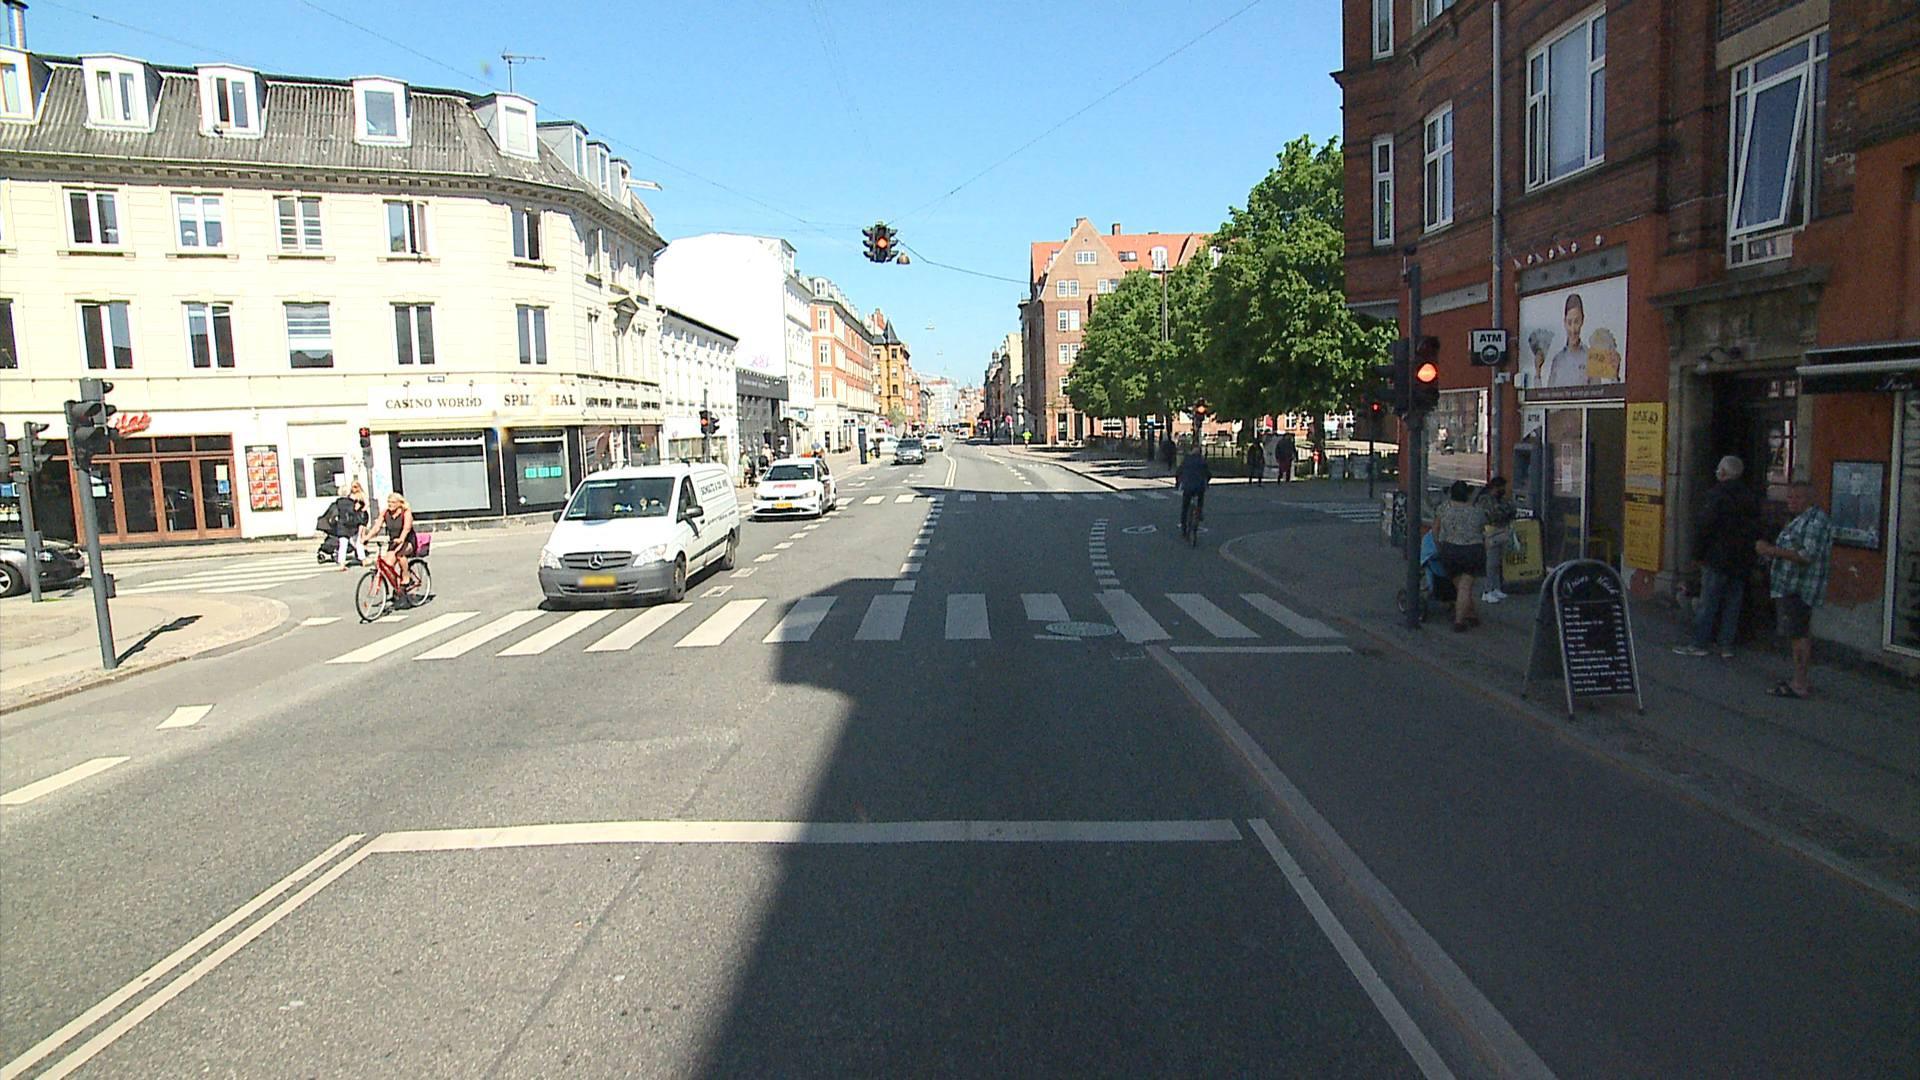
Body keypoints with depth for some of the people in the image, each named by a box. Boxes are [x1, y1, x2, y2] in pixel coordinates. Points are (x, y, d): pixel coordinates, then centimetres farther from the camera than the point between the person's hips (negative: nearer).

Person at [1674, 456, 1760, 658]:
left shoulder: (1717, 494, -11)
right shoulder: (1750, 497, 10)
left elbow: (1707, 526, -15)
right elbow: (1756, 530, 11)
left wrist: (1701, 554, -7)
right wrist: (1748, 554, 15)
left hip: (1718, 558, -7)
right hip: (1742, 562, 7)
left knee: (1707, 603, -2)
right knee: (1732, 605, 9)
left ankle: (1699, 644, 1)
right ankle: (1727, 646, 12)